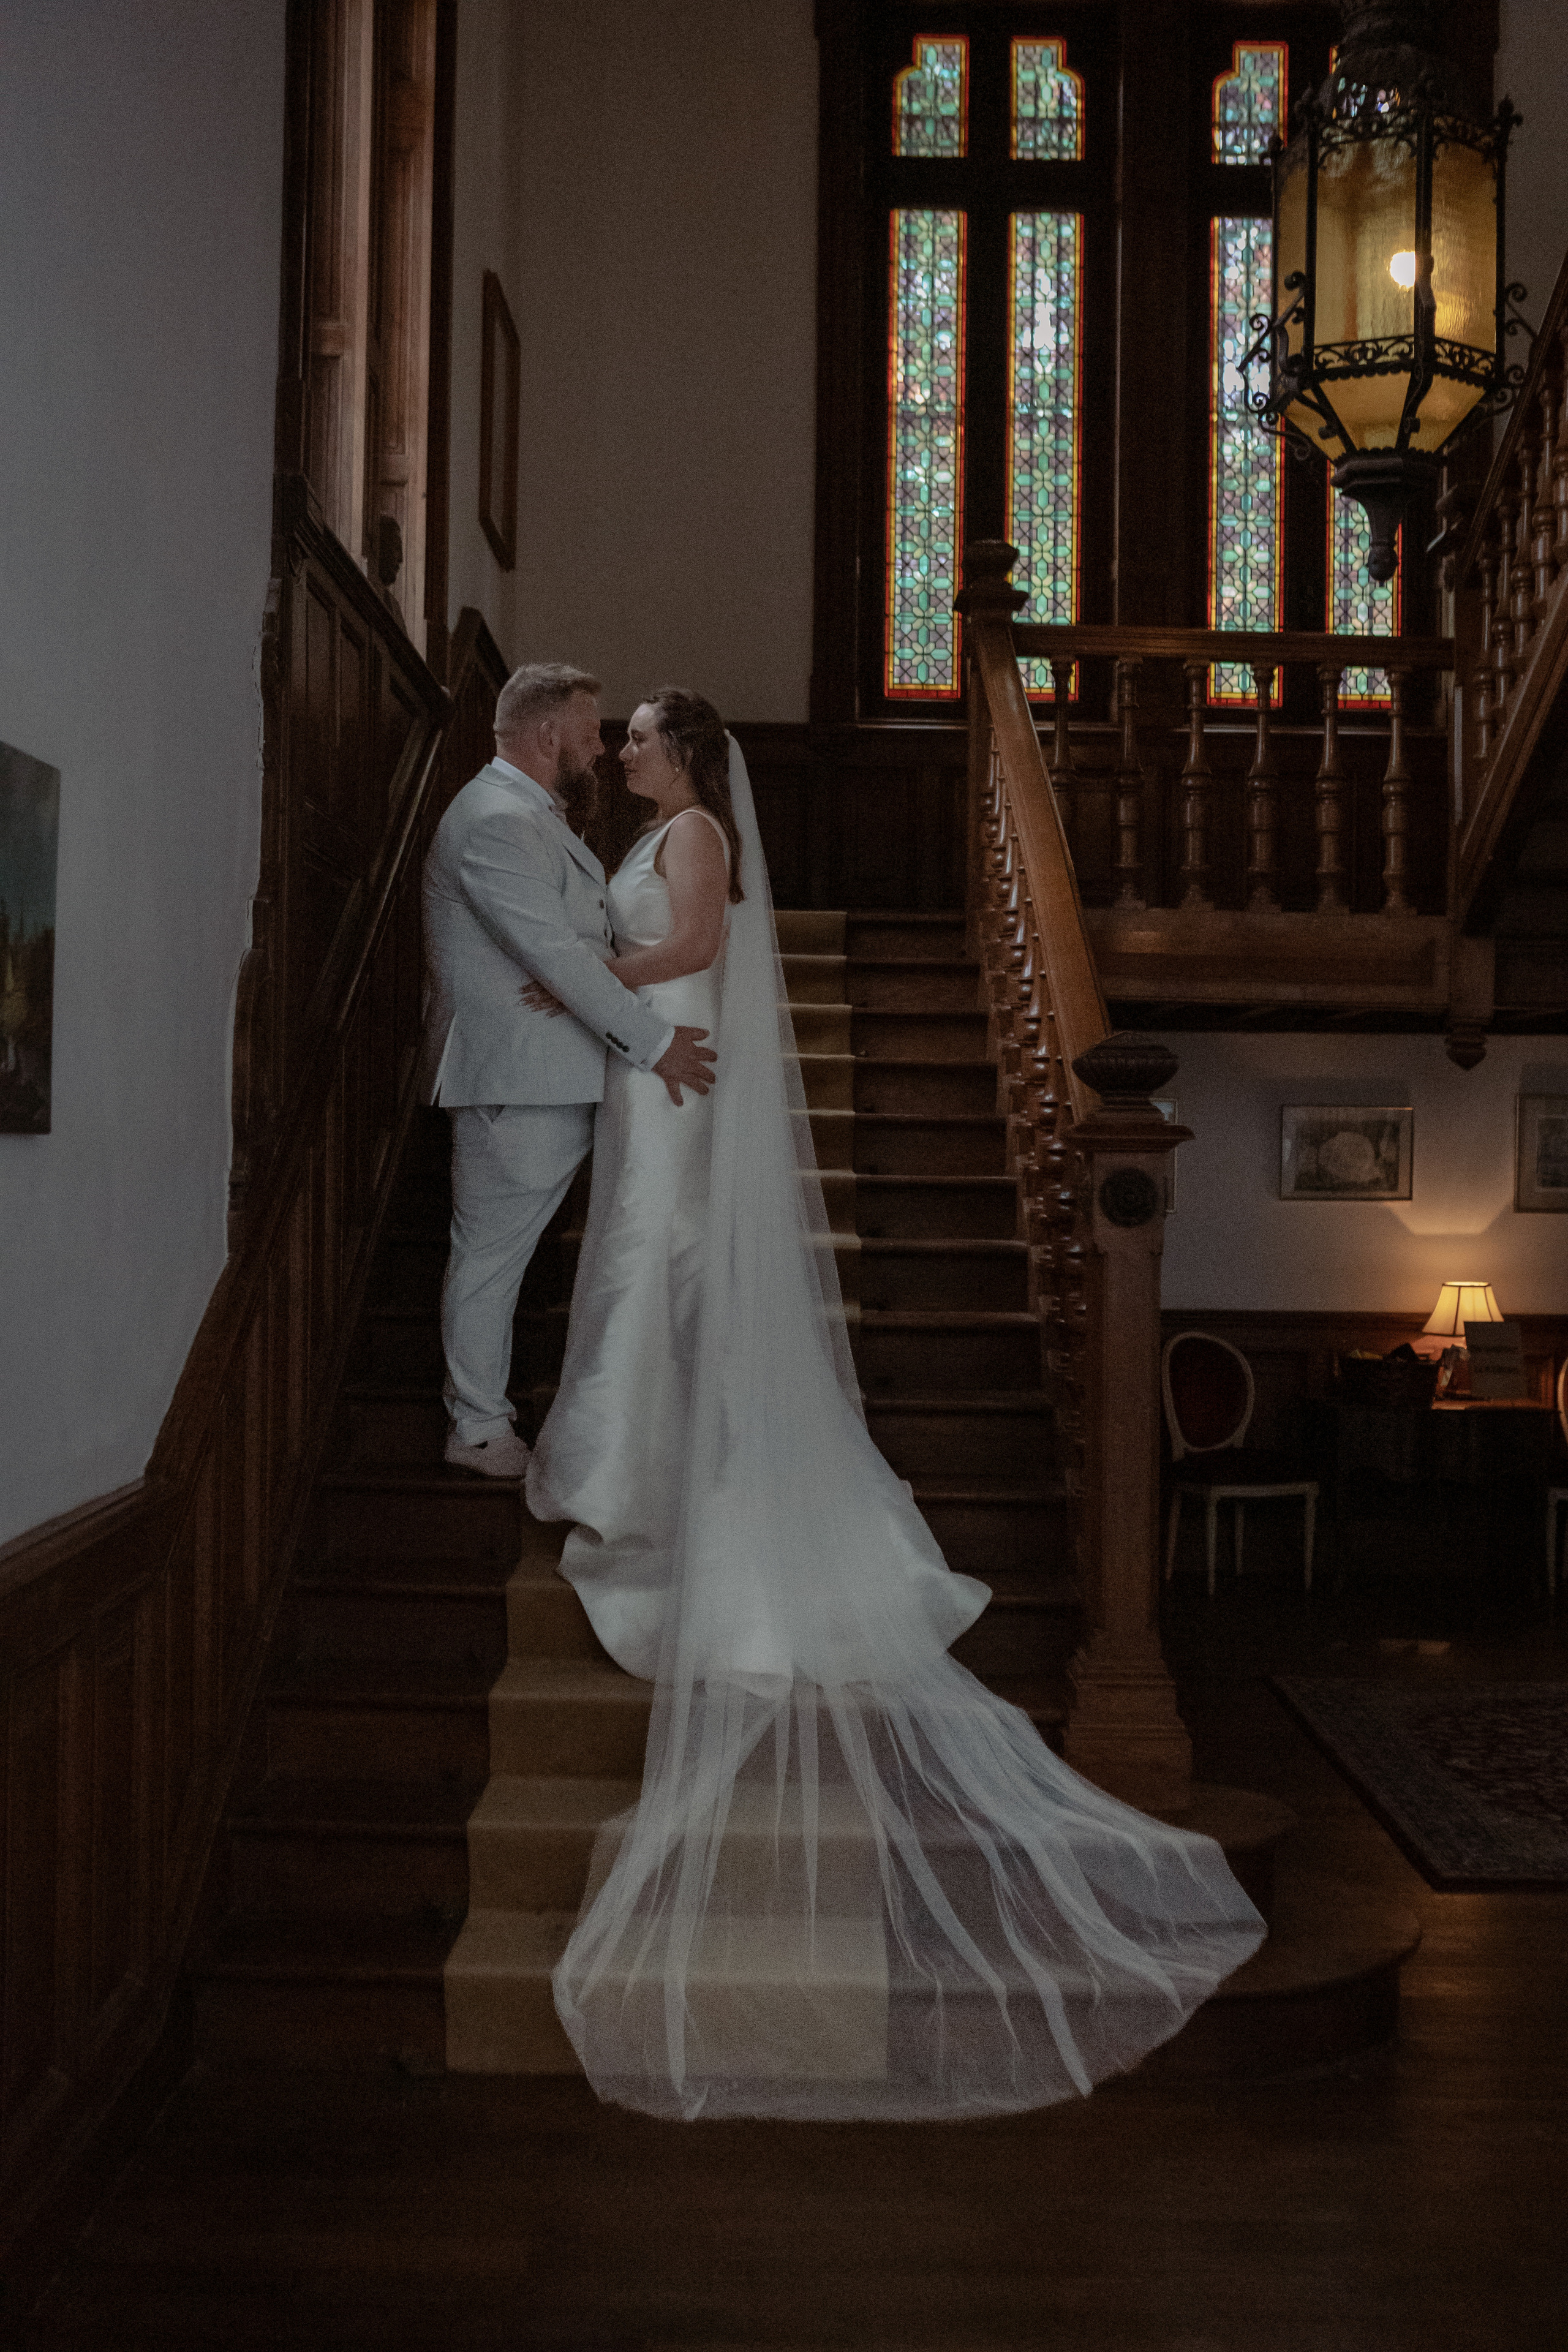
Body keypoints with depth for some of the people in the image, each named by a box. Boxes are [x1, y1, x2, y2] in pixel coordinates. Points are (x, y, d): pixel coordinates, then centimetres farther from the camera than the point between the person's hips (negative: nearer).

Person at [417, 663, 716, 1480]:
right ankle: (479, 1429, 11)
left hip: (543, 1079, 10)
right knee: (491, 1253, 1)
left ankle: (481, 1403, 28)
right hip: (512, 1081, -10)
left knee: (498, 1251, 17)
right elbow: (557, 955, -24)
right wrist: (654, 1039, -19)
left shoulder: (530, 814, 17)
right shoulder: (497, 822, -19)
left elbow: (574, 940, 23)